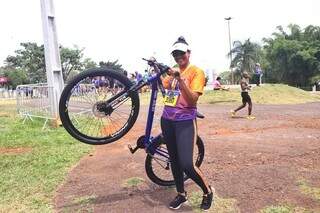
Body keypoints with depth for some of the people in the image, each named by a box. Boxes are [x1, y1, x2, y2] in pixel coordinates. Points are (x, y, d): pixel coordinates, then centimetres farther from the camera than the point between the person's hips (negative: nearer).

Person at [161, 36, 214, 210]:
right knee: (174, 160, 14)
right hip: (167, 120, 6)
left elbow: (193, 99, -17)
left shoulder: (196, 71, -6)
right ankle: (181, 195, 34)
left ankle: (207, 191, 17)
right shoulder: (173, 71, 12)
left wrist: (180, 79, -24)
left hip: (185, 121, -6)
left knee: (187, 165, -12)